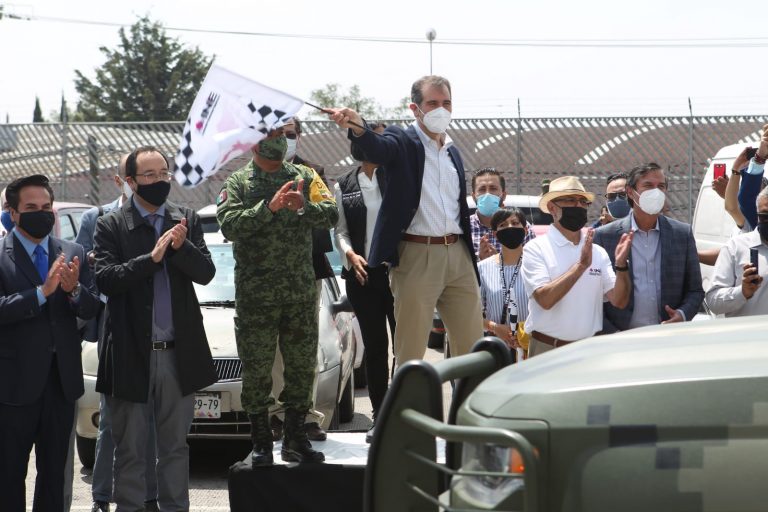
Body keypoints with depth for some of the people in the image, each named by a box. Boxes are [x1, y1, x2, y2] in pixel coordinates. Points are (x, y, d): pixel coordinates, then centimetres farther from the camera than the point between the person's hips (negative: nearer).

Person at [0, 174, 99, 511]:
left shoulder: (73, 253, 8)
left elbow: (91, 309, 3)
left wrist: (74, 290, -18)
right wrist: (42, 291, -27)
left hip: (62, 377, 5)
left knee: (55, 470, 12)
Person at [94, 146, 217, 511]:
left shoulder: (187, 220, 7)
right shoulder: (111, 225, -2)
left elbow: (206, 273, 0)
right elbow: (105, 279, -13)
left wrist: (182, 247, -18)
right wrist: (151, 258, -22)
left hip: (179, 353, 2)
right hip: (131, 354, -2)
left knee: (175, 446, 12)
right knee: (130, 450, 6)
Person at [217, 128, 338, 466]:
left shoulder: (305, 178, 9)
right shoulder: (237, 183, 2)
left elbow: (331, 215, -4)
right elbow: (229, 224, -13)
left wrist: (305, 207, -24)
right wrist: (269, 208, -24)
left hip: (301, 293, 3)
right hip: (254, 295, -2)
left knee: (302, 367, 7)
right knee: (257, 371, 0)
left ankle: (295, 439, 17)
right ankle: (260, 443, 9)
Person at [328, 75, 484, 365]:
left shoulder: (453, 151, 17)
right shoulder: (402, 142, -3)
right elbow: (378, 147, -26)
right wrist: (357, 128, -48)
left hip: (457, 255, 6)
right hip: (416, 256, -6)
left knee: (472, 348, 8)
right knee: (410, 353, -3)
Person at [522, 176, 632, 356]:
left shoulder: (598, 252, 8)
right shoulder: (536, 249, -4)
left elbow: (619, 301, 3)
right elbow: (545, 299, -17)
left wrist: (621, 265, -13)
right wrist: (581, 265, -22)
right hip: (548, 349, -4)